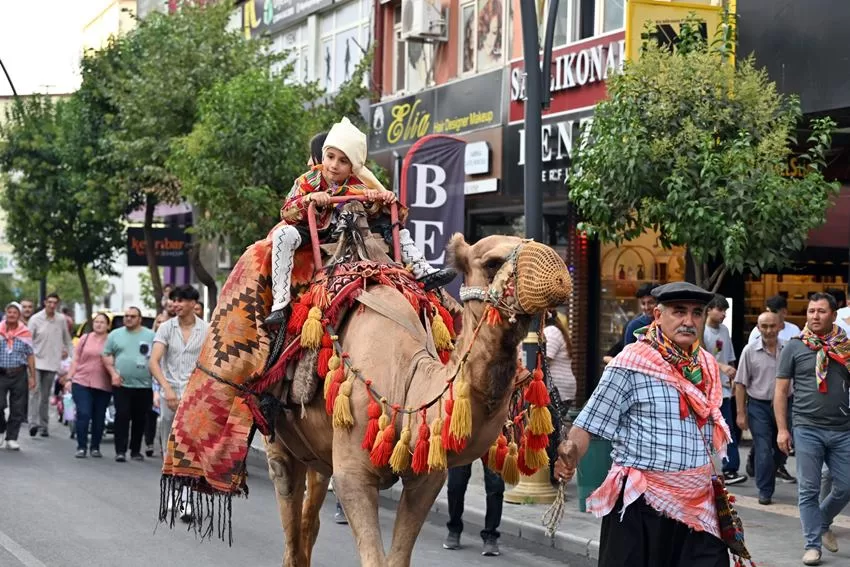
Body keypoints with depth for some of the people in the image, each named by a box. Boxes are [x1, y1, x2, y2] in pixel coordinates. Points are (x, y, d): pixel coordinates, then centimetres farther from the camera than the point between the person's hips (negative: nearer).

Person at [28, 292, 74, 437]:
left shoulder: (61, 320, 3)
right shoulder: (35, 319, -4)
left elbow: (67, 340, 12)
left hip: (52, 363, 3)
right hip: (36, 361, -3)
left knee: (46, 395, 8)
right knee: (35, 391, -15)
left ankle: (43, 425, 13)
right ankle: (33, 423, -22)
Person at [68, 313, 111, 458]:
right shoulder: (85, 339, 8)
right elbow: (76, 360, 10)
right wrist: (69, 378, 5)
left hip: (103, 386, 0)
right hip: (82, 382, 0)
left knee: (99, 418, 5)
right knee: (83, 414, -6)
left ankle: (95, 447, 17)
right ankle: (81, 447, 0)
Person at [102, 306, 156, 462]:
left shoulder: (150, 336, 6)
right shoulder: (115, 335, 10)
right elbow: (107, 355, 9)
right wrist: (113, 373, -5)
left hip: (144, 385, 0)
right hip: (122, 384, 0)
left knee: (140, 419, 6)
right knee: (122, 417, -7)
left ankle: (136, 451, 17)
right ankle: (120, 451, -6)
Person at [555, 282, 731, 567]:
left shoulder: (708, 366, 10)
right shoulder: (631, 364, -11)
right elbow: (589, 422, -13)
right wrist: (570, 454, -30)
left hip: (698, 503, 6)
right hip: (643, 504, -6)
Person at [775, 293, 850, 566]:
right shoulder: (794, 347, 1)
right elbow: (781, 390, 2)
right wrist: (781, 429, -4)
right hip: (807, 429, -2)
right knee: (809, 490, 0)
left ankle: (822, 523, 31)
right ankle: (813, 545, 9)